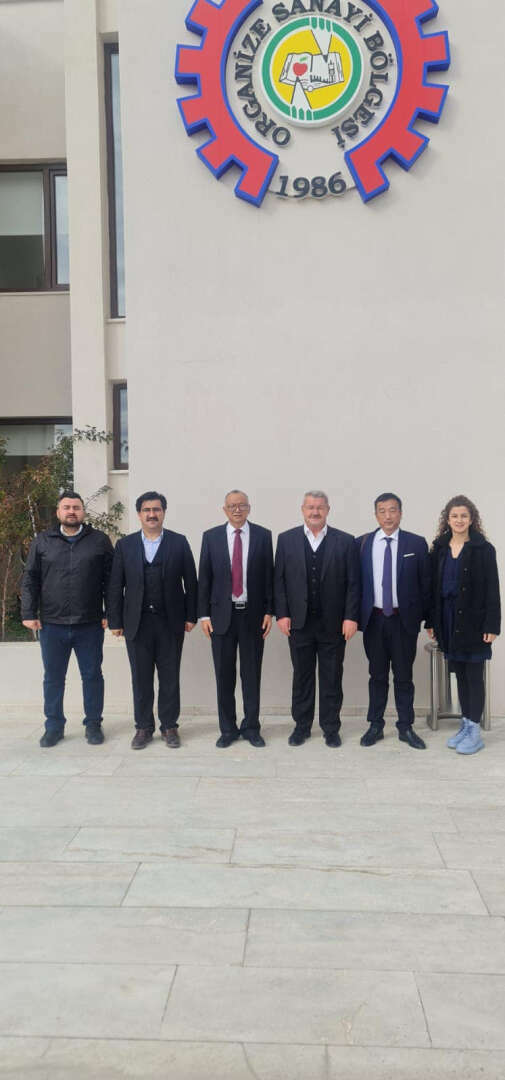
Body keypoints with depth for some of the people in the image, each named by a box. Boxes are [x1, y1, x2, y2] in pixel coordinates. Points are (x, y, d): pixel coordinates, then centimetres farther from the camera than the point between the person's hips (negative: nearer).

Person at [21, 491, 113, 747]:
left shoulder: (100, 541, 4)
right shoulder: (42, 541, 6)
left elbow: (110, 580, 3)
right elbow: (30, 580, 6)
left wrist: (110, 614, -3)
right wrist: (29, 614, -2)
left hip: (90, 625, -1)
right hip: (52, 624, 1)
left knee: (92, 676, 8)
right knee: (53, 678, 10)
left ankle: (93, 724, 21)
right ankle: (54, 727, 23)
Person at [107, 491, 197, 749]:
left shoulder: (179, 543, 4)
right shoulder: (125, 545, 7)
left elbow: (190, 581, 3)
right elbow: (115, 587, 5)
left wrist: (190, 616, -1)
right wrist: (115, 621, 1)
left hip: (170, 622, -1)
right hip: (137, 622, 1)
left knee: (170, 677, 6)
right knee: (141, 678, 7)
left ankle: (169, 726, 18)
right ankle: (143, 727, 19)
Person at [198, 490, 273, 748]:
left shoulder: (263, 535, 2)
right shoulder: (211, 536, 3)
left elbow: (269, 575, 3)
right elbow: (204, 578, 3)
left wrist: (269, 611, -2)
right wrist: (204, 614, -1)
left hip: (253, 615, 0)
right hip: (222, 614, 1)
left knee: (252, 674, 8)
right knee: (224, 675, 7)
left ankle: (251, 727, 21)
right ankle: (227, 729, 19)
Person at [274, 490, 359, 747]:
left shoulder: (345, 541, 0)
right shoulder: (286, 540, 3)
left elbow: (353, 583, -2)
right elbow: (279, 580, 3)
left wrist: (351, 617, -8)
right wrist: (281, 614, -4)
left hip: (333, 624, -1)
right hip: (299, 622, 1)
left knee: (332, 678, 8)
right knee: (302, 677, 11)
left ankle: (330, 728, 21)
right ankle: (301, 726, 24)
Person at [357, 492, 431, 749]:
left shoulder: (416, 543, -1)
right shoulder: (361, 543, 1)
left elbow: (425, 583, 1)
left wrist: (426, 617, -1)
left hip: (405, 620, -1)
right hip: (373, 619, 1)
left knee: (404, 676, 8)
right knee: (377, 675, 11)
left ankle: (406, 728, 21)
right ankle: (375, 726, 23)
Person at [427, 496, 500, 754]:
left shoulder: (483, 549, -5)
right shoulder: (439, 548, 6)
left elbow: (492, 589, -7)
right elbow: (433, 587, 8)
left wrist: (492, 625, -13)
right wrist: (432, 622, 5)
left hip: (473, 621, -4)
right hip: (448, 621, 4)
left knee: (474, 676, 1)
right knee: (460, 674, 12)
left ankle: (474, 731, 9)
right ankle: (465, 725, 23)